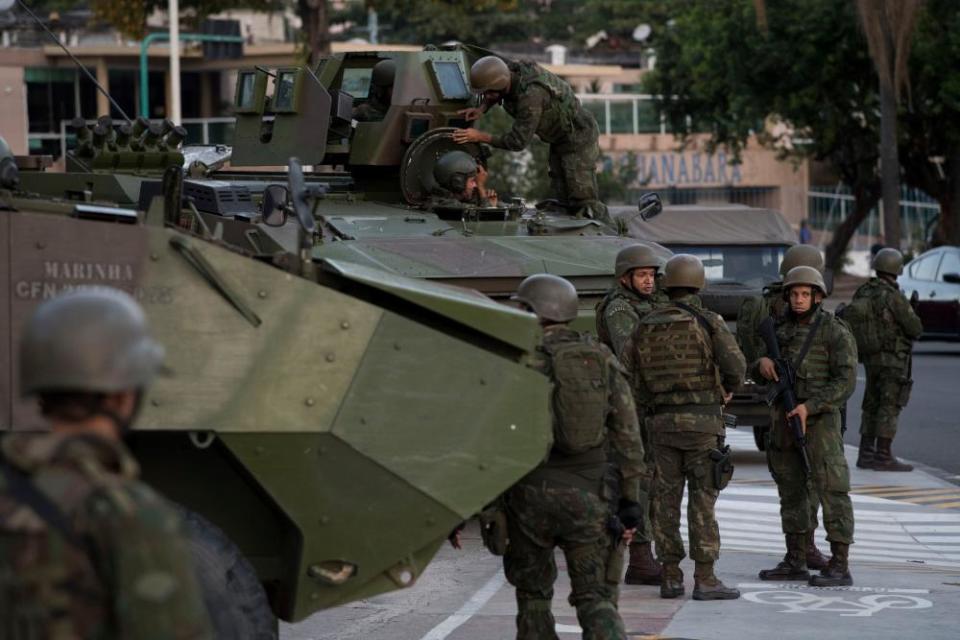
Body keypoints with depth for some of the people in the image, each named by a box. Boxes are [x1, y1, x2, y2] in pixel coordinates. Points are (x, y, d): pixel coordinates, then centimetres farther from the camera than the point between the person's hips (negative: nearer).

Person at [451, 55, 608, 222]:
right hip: (560, 141, 9)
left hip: (579, 139, -9)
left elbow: (518, 141, -31)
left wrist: (480, 136, -27)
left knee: (584, 202, -11)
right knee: (560, 202, 6)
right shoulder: (509, 70, -10)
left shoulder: (531, 94, -36)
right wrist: (481, 109, -2)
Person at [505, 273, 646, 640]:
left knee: (533, 594, 14)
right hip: (589, 496, 3)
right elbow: (627, 432, 4)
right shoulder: (602, 359, 5)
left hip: (533, 491, -2)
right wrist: (630, 498, 8)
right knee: (596, 599, 3)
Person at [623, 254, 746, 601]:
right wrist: (726, 389, 5)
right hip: (702, 422, -4)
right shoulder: (708, 322, -7)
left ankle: (670, 577, 9)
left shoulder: (644, 327, 6)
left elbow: (629, 378, 4)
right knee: (703, 499, -2)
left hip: (663, 422, 4)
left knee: (667, 498, 8)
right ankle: (705, 579, -4)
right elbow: (734, 365, -17)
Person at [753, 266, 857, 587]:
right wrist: (762, 364, -9)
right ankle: (795, 562, 20)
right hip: (785, 421, 7)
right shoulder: (783, 329, 11)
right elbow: (757, 372, 16)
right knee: (791, 491, 12)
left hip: (818, 420, -7)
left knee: (831, 491, -8)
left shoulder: (835, 331, -9)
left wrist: (809, 406, -24)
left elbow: (846, 382, -15)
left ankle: (840, 567, -7)